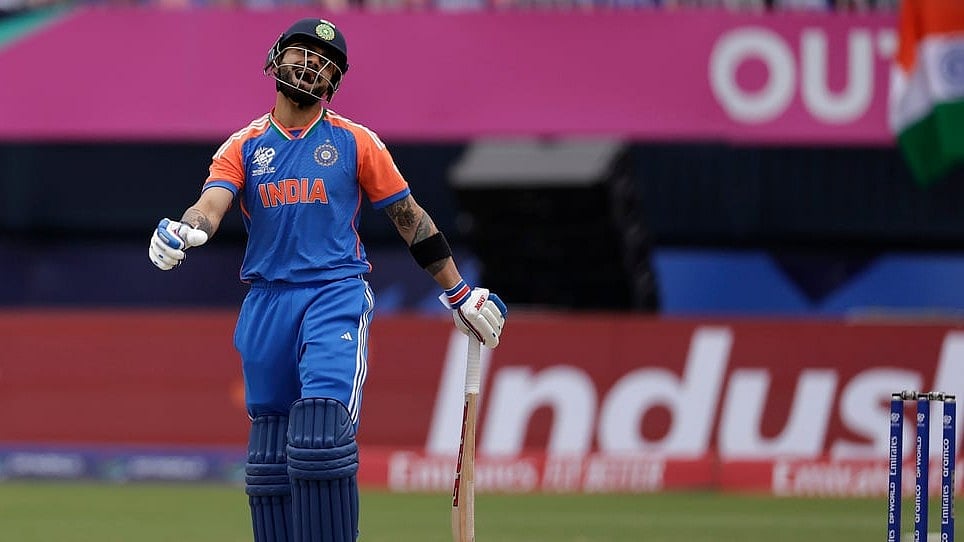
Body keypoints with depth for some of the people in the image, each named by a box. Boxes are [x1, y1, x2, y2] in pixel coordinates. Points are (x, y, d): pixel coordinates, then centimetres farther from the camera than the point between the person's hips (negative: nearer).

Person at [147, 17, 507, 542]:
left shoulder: (354, 141, 7)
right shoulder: (244, 146, 11)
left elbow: (409, 218, 11)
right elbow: (212, 204, -7)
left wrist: (459, 295, 9)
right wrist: (183, 232, -31)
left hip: (337, 295, -3)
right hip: (266, 302, 3)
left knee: (320, 437, -20)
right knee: (268, 455, 4)